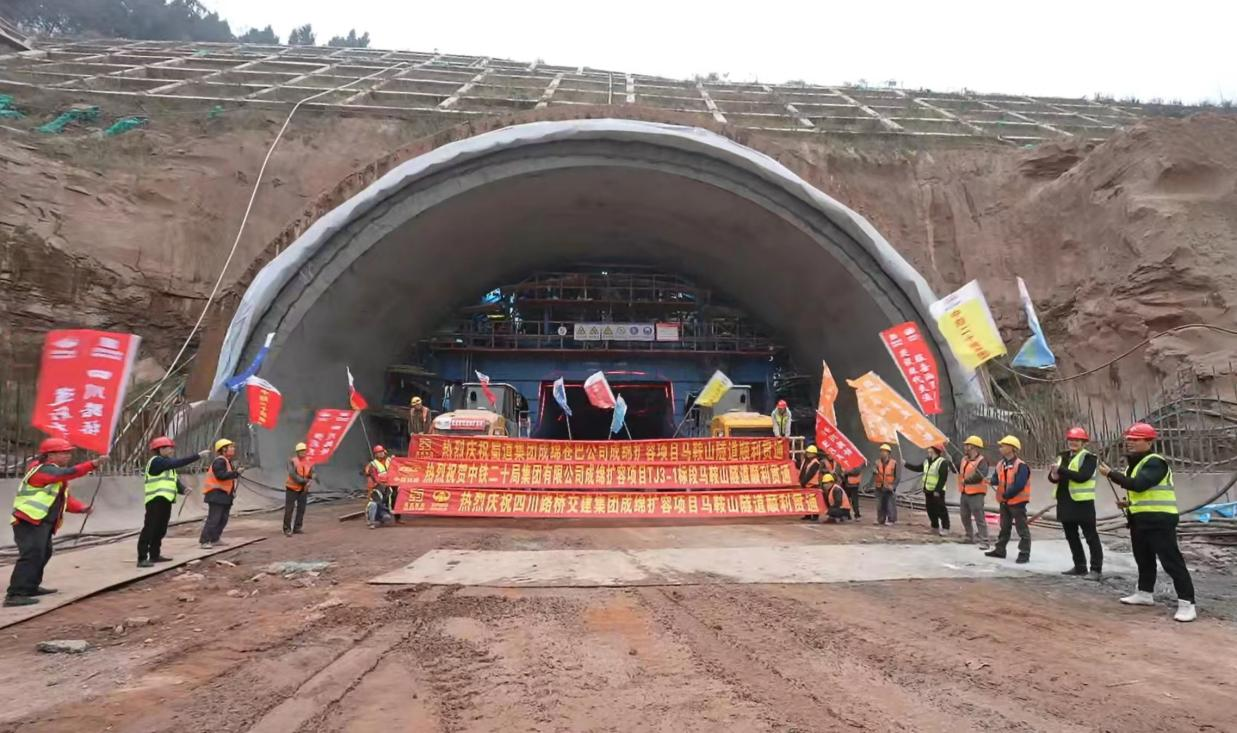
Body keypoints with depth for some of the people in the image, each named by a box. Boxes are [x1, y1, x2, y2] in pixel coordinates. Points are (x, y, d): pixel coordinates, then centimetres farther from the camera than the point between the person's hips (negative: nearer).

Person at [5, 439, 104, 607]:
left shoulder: (56, 474, 20)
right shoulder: (43, 470, -12)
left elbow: (65, 499, 17)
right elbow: (69, 472, -30)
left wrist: (82, 508, 1)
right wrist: (93, 464, -37)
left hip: (43, 523, 11)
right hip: (29, 522, -11)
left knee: (43, 554, 20)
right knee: (31, 555, -20)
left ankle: (31, 587, 30)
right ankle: (15, 595, -22)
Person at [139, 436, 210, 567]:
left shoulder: (167, 464, 22)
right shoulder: (156, 461, -10)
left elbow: (175, 481, 14)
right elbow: (178, 462, -22)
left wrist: (183, 489, -6)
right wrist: (199, 455, -22)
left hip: (165, 501, 10)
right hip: (156, 501, -10)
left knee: (160, 529, 15)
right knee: (149, 529, -10)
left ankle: (154, 555, 24)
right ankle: (142, 559, -10)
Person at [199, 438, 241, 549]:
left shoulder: (227, 461, 18)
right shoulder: (219, 461, -15)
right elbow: (221, 475, -26)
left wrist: (236, 472, 1)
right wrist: (236, 472, -23)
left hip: (225, 494, 10)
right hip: (216, 494, -10)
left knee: (223, 519, 13)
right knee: (213, 519, -11)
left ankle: (214, 539, 20)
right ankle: (203, 541, -8)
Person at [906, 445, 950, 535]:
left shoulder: (942, 462, -16)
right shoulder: (927, 461, 10)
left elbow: (943, 478, -20)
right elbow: (918, 468, 23)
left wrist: (937, 490, -23)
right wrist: (906, 463, 22)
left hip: (937, 492, -8)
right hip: (928, 490, 8)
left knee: (941, 510, -5)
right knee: (930, 509, 13)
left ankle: (945, 528, 3)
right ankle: (935, 527, 24)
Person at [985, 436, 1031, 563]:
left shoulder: (1021, 465, -18)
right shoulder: (1000, 464, 9)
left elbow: (1019, 485, -25)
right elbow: (996, 478, 8)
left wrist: (1006, 494, -20)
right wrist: (992, 480, -16)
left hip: (1017, 501, -8)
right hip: (1004, 502, 8)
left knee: (1022, 529, 0)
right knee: (1004, 527, 17)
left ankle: (1024, 554, 5)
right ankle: (1000, 550, 26)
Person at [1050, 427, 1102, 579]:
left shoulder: (1089, 457, -8)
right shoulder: (1063, 456, 12)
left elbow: (1082, 476, -23)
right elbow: (1052, 475, 7)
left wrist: (1061, 470, -23)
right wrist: (1054, 475, -15)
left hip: (1082, 503, -7)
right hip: (1065, 502, 7)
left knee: (1091, 537, 1)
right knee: (1071, 537, 15)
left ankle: (1096, 569, 6)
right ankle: (1079, 566, 25)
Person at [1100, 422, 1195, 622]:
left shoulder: (1155, 462, -16)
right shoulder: (1133, 463, 15)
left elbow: (1139, 485, -28)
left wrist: (1111, 474, -24)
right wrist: (1130, 503, 10)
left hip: (1159, 520, -10)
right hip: (1139, 519, 10)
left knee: (1172, 561, -8)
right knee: (1143, 559, 18)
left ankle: (1187, 603, -5)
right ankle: (1145, 593, 30)